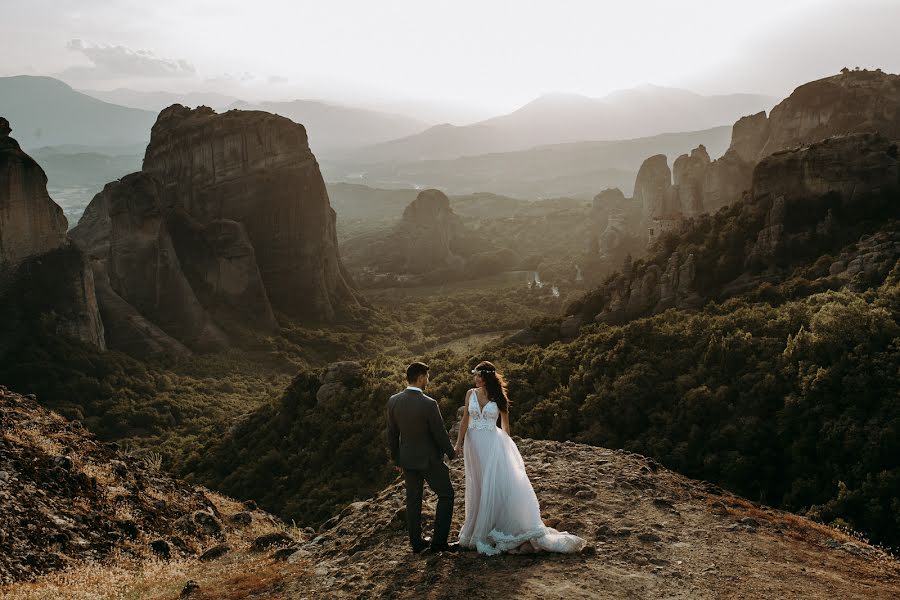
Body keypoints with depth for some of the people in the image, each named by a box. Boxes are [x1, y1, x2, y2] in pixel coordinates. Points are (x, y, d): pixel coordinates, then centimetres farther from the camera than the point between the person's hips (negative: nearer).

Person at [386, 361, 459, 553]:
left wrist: (396, 457, 15)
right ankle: (439, 541, 10)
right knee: (446, 495, 11)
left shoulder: (393, 401, -8)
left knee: (413, 499, 17)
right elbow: (440, 434, -16)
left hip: (407, 458, 6)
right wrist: (451, 453, 2)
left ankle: (416, 542, 25)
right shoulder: (429, 404, -25)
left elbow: (392, 433, 2)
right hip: (429, 460, -5)